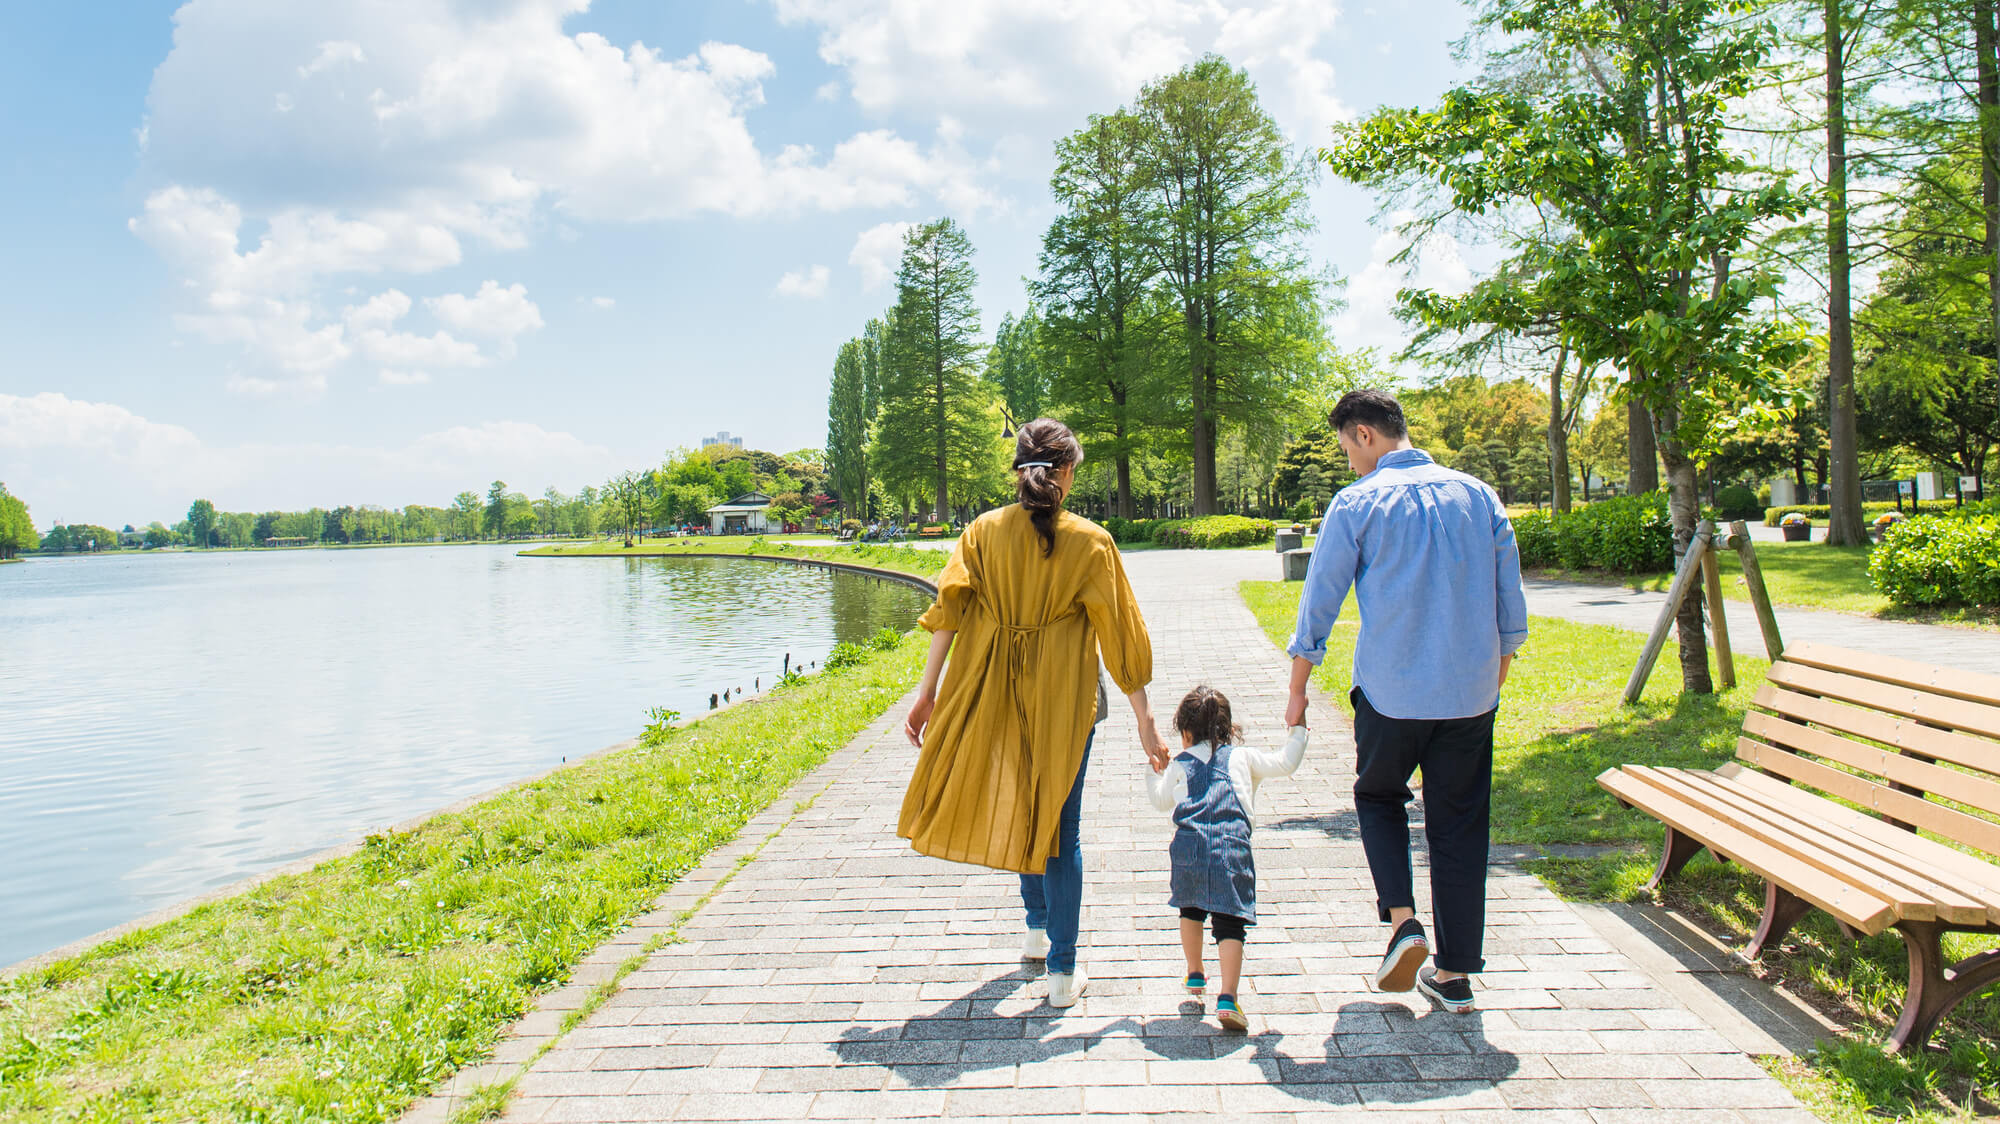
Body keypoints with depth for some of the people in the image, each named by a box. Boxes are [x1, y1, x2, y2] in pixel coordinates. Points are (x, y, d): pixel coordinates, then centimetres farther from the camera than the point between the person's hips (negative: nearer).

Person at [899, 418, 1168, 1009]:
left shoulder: (982, 531, -1)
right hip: (1064, 695, -3)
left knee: (1019, 808, 24)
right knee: (1060, 826, 7)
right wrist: (1144, 719, 0)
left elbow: (949, 610, -7)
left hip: (994, 692, 3)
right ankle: (1062, 970, 14)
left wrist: (927, 691, -4)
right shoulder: (1089, 541, -7)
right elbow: (1120, 633, -6)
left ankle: (1037, 928, 41)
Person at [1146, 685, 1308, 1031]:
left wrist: (1156, 771, 51)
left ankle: (1195, 974, 40)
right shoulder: (1242, 757, 19)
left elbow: (1161, 801, 33)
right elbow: (1286, 762, 19)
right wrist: (1297, 728, 34)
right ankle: (1228, 999, -15)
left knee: (1191, 910, 26)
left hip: (1189, 846, 2)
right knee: (1230, 923, -2)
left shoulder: (1179, 764, 22)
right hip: (1233, 847, -1)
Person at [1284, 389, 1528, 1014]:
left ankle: (1402, 918, 4)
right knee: (1459, 826, 12)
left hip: (1391, 692, -3)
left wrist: (1297, 692, 7)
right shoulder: (1477, 495, 4)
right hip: (1471, 692, 3)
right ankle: (1455, 974, 17)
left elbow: (1319, 603, -3)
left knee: (1378, 796, 21)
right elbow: (1510, 601, 8)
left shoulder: (1357, 504, -7)